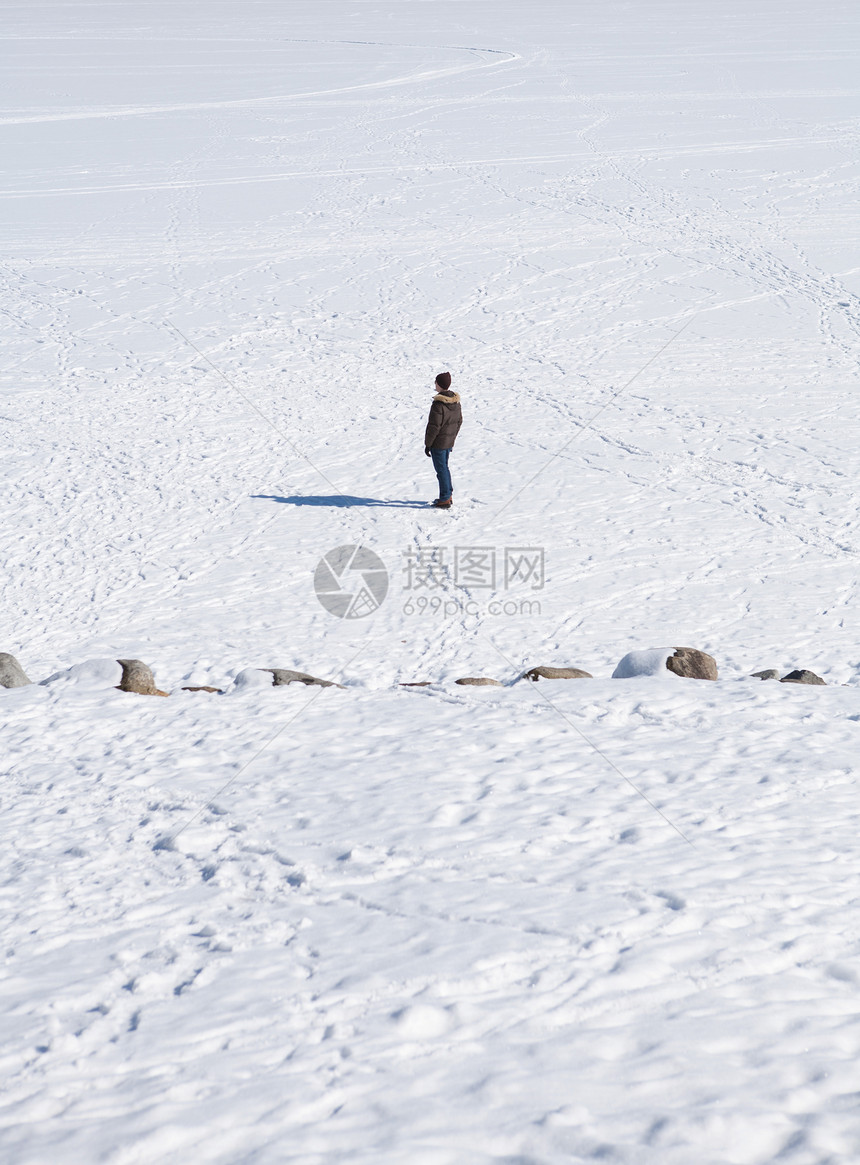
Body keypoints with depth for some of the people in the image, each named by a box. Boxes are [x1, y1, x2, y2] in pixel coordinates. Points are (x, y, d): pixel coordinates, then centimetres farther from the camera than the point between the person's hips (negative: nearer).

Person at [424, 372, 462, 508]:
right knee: (444, 467, 21)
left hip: (438, 443, -8)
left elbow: (434, 427, -21)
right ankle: (448, 495, 30)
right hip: (449, 441, 8)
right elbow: (459, 421, 13)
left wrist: (427, 444, -11)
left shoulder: (438, 404, -24)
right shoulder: (456, 401, 2)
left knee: (441, 469, 1)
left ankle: (444, 500, 6)